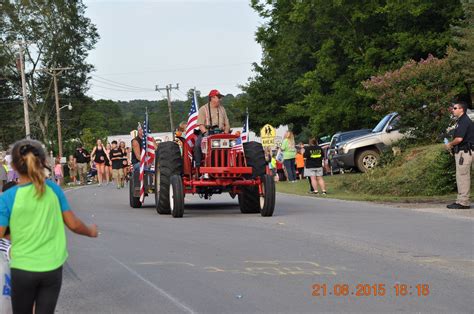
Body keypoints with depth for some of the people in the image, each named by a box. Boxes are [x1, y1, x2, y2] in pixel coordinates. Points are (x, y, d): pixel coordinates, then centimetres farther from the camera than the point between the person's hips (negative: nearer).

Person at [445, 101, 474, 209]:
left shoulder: (464, 121, -15)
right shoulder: (462, 121, 18)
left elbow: (459, 138, -23)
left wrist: (450, 144, -6)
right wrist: (452, 145, 13)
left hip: (464, 151, -11)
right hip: (462, 151, 11)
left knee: (462, 175, -8)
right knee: (462, 176, 12)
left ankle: (463, 202, -7)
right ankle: (461, 200, 16)